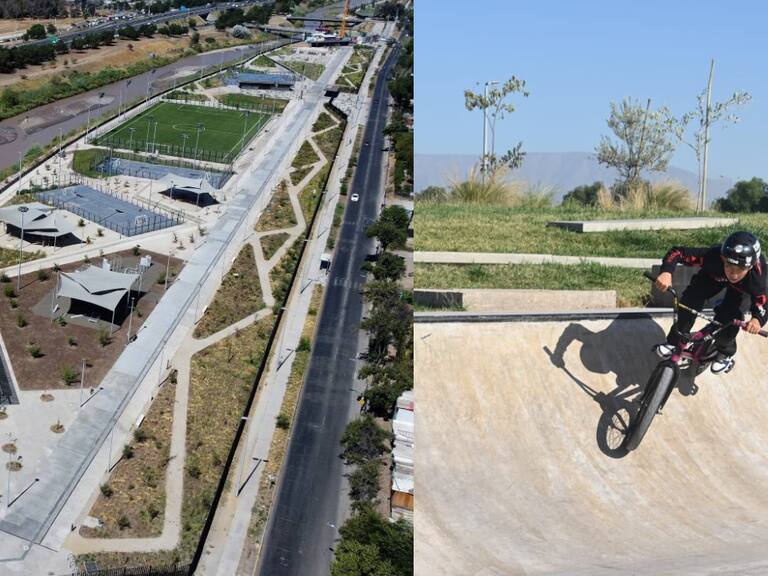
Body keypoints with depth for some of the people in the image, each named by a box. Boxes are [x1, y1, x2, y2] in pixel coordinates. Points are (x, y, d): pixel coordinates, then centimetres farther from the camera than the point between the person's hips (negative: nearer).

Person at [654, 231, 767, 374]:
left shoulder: (756, 277, -43)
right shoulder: (713, 256, -44)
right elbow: (677, 252, -39)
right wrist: (666, 272, -59)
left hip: (743, 288, -1)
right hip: (714, 275, 1)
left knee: (729, 317, -19)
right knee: (690, 301, -18)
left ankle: (725, 354, 12)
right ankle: (674, 342, 5)